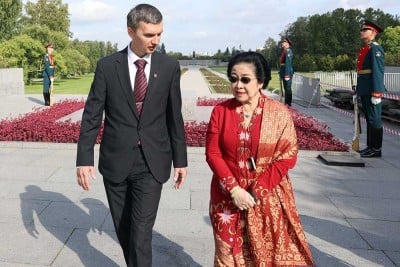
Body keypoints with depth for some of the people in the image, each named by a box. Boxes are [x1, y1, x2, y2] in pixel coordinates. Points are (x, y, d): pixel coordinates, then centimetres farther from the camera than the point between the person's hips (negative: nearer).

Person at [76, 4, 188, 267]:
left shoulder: (170, 66, -2)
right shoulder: (107, 66, -4)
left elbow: (175, 117, 3)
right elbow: (91, 116, -1)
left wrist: (180, 160, 5)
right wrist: (84, 159, -6)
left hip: (152, 163, -1)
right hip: (116, 161, 1)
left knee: (141, 234, -4)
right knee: (123, 230, 15)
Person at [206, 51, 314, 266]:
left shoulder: (280, 113, -7)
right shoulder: (220, 111, -3)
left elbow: (287, 157, -8)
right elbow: (212, 153, -4)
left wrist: (256, 191, -13)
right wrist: (234, 189, -14)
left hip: (268, 198, -1)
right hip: (228, 197, 1)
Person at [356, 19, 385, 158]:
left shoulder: (375, 48, -11)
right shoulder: (364, 49, 17)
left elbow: (378, 72, -17)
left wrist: (376, 93, -22)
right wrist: (358, 91, 18)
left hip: (372, 90, -9)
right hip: (364, 90, 9)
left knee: (374, 119, -3)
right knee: (369, 119, 14)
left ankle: (376, 149, 3)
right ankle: (370, 146, 22)